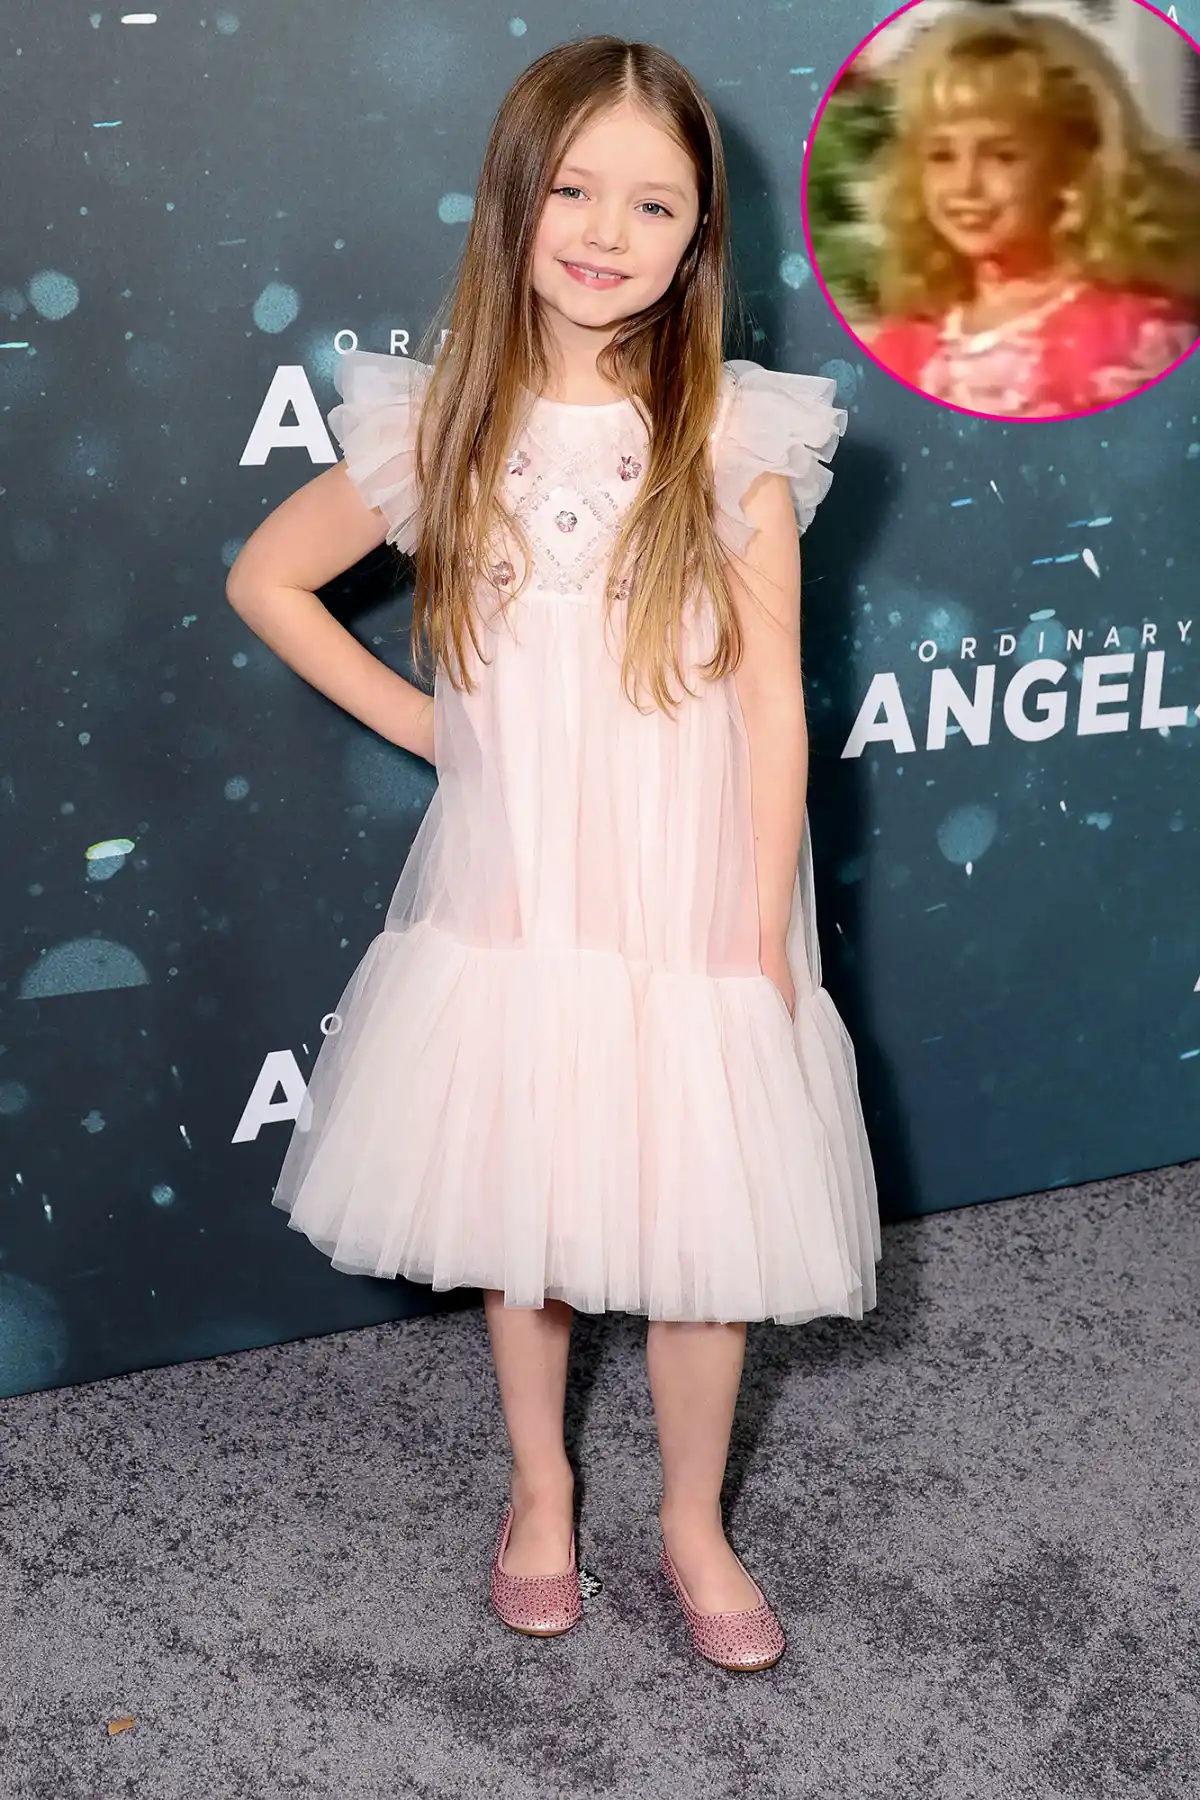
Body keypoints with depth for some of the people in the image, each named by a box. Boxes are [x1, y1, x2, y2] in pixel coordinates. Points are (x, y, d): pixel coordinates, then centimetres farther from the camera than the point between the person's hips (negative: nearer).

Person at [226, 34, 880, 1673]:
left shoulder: (739, 438, -8)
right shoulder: (441, 427, -4)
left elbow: (772, 698, -7)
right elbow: (266, 579, 9)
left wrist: (760, 941, -8)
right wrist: (422, 723, 2)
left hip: (688, 909, -1)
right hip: (509, 903, 2)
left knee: (702, 1228, 8)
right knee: (519, 1208, 15)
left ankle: (694, 1522, 32)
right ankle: (540, 1484, 40)